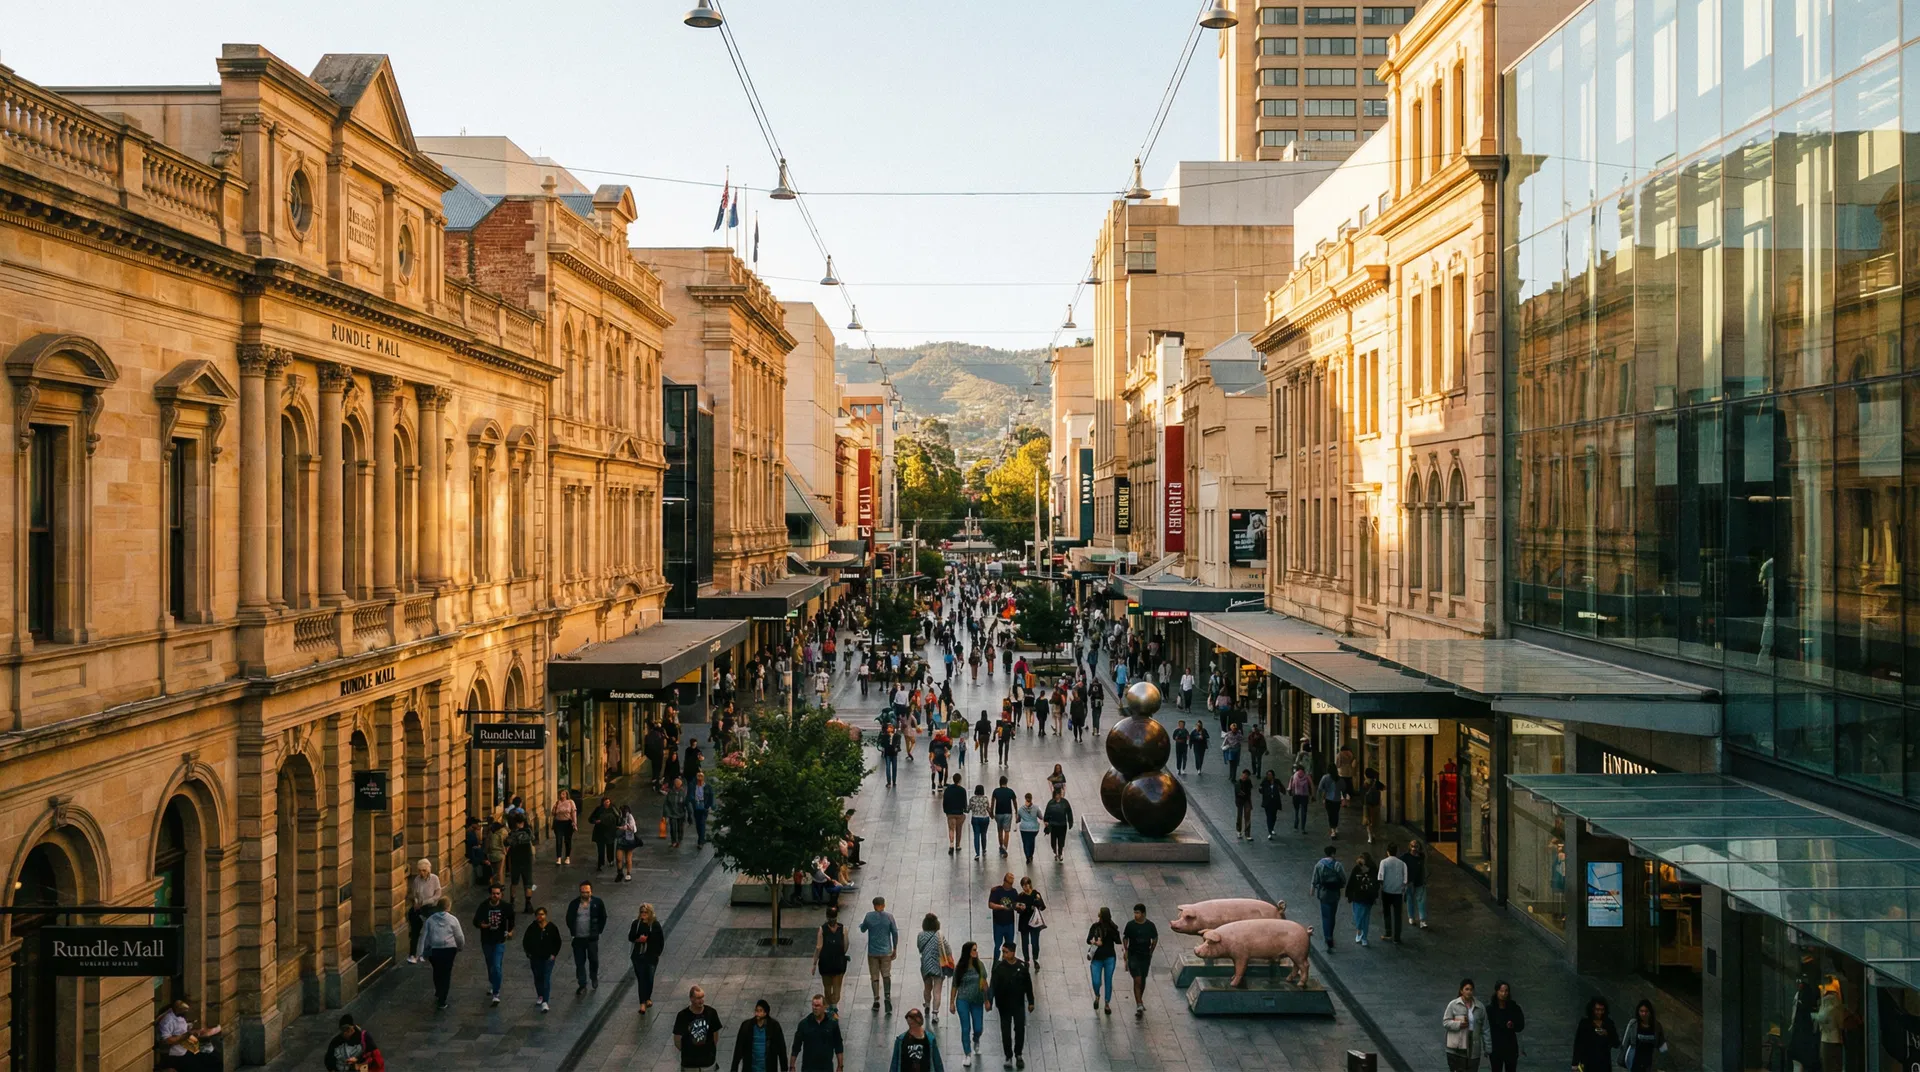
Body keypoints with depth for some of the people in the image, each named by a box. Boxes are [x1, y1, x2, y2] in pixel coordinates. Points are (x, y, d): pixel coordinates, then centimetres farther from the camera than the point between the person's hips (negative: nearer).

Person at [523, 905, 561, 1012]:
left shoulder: (552, 927, -6)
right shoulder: (532, 928, -4)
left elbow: (557, 942, 2)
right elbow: (525, 941, 7)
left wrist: (554, 954, -4)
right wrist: (528, 953, 1)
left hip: (548, 958, -3)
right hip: (535, 958, 3)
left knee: (546, 979, -10)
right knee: (537, 977, 16)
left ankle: (545, 1002, -15)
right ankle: (540, 996, 38)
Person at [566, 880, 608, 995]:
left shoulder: (598, 903, -6)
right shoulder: (574, 904, -1)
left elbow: (603, 918, 3)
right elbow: (569, 919, 11)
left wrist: (598, 931, 0)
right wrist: (573, 931, 5)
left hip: (592, 938, -1)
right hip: (578, 938, 1)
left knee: (593, 960, 12)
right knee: (579, 962, 4)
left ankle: (594, 978, 38)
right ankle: (582, 985, 13)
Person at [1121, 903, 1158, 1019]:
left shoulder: (1150, 925, -6)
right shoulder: (1130, 925, -8)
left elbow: (1155, 939, 9)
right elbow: (1125, 938, 5)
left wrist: (1151, 951, 7)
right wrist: (1126, 950, -3)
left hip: (1145, 956, 2)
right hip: (1133, 956, -2)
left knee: (1143, 980, 15)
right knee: (1137, 980, -12)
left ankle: (1140, 1000, 36)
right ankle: (1139, 1006, -14)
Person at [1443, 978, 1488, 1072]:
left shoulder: (1480, 1007, 6)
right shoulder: (1453, 1005, -2)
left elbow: (1484, 1028, 8)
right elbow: (1445, 1022, -1)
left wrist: (1487, 1047, 7)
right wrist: (1459, 1024, -18)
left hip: (1473, 1049, 3)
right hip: (1456, 1048, -2)